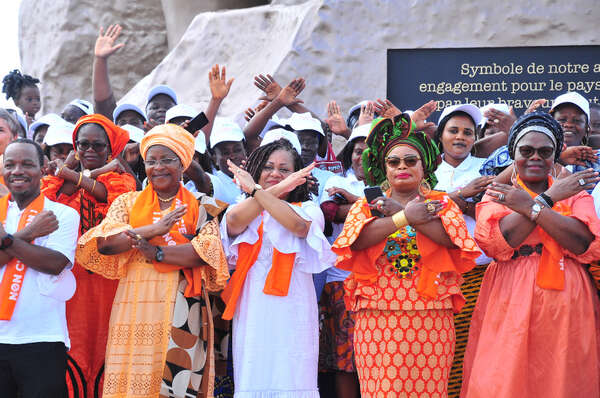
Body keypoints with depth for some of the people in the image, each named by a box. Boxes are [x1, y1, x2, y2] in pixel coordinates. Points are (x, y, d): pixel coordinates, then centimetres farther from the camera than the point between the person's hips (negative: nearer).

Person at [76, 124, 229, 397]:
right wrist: (153, 229, -9)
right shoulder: (128, 202, 15)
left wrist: (158, 253, -12)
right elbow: (104, 242, -1)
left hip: (182, 307, -1)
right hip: (135, 304, 1)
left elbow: (208, 251, -6)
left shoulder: (200, 207, 11)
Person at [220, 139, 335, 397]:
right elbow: (234, 221, -8)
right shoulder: (244, 209, 17)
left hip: (291, 310, -2)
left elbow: (298, 225, -12)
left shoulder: (308, 209, 12)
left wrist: (257, 190, -6)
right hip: (252, 308, 2)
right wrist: (277, 190, -7)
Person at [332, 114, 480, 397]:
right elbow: (356, 238, -7)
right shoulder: (366, 204, 14)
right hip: (377, 319, 0)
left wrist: (398, 211, -10)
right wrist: (406, 217, -13)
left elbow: (453, 237, -9)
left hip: (430, 319, 0)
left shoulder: (442, 203, 13)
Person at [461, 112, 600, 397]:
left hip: (564, 308, 1)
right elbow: (497, 242, -11)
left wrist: (531, 206, -11)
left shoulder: (576, 193, 12)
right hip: (510, 304, -1)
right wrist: (549, 198, -8)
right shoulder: (497, 195, 10)